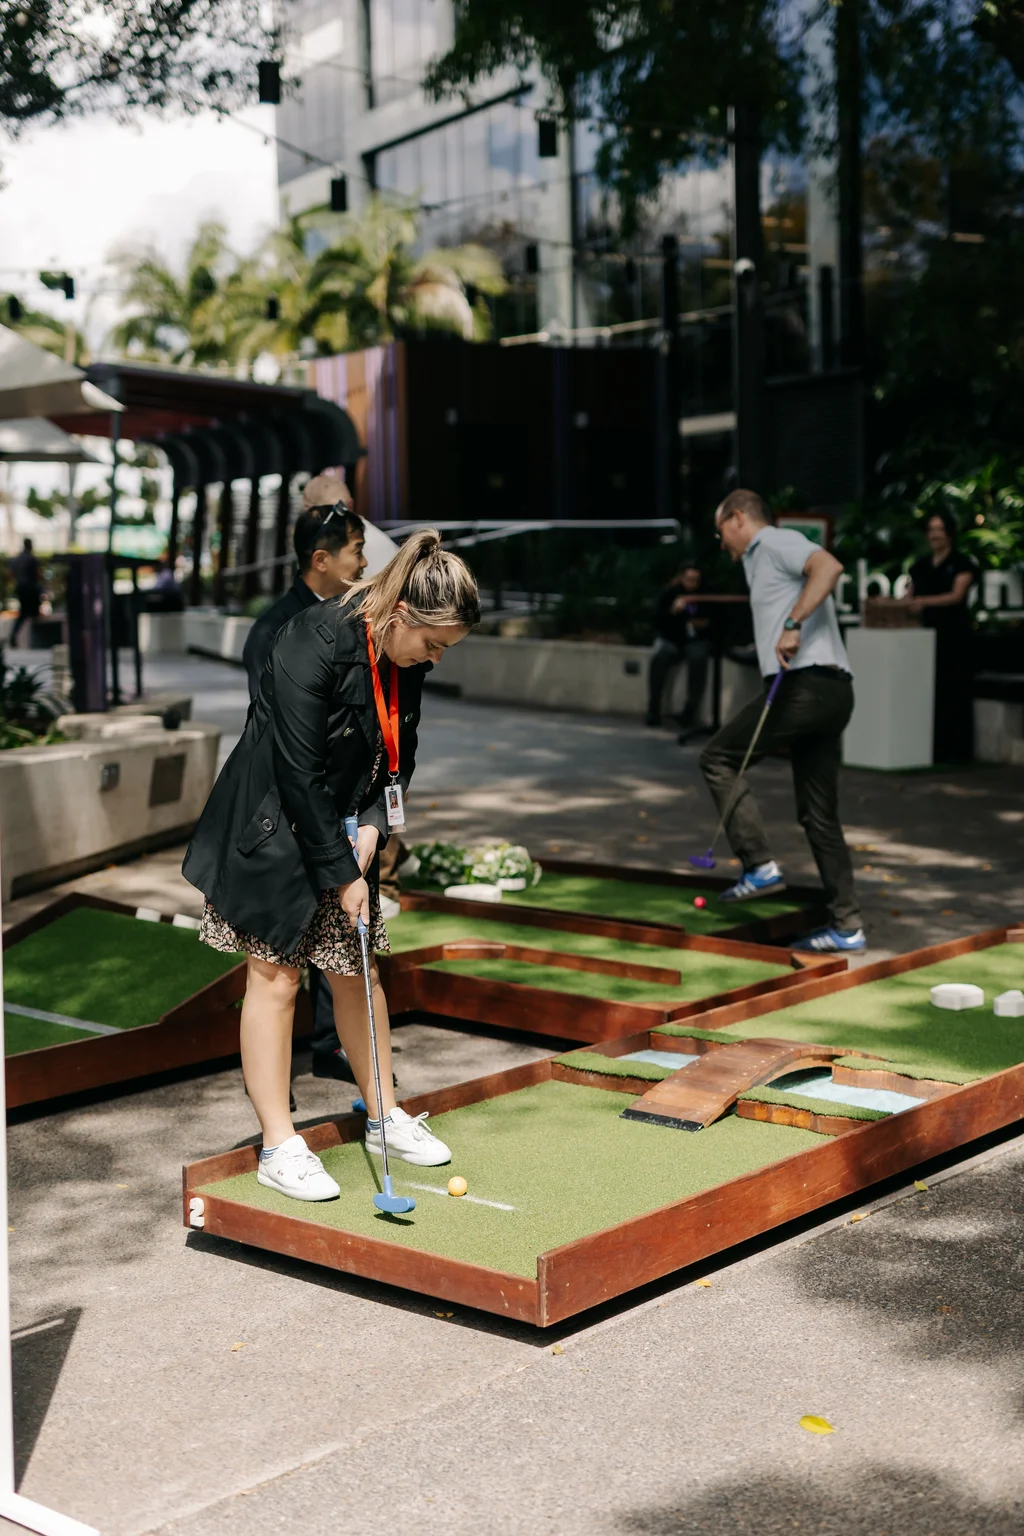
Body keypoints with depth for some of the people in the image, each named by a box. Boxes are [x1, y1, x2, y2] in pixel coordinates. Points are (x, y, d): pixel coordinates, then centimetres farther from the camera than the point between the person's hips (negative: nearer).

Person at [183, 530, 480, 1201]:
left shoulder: (409, 661, -4)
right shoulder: (314, 646, -27)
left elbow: (399, 756, 9)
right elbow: (298, 775, -25)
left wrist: (374, 826, -8)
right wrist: (340, 876, -20)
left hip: (344, 827, 7)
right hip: (272, 826, -7)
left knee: (356, 969, 13)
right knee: (276, 975, -3)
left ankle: (384, 1115, 26)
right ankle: (279, 1147, 5)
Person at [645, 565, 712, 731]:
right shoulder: (668, 593, 0)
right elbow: (657, 619, -11)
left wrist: (706, 623, -16)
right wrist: (673, 610, -28)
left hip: (696, 641, 0)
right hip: (670, 640, 0)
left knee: (698, 658, -34)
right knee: (658, 658, -31)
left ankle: (690, 711, -29)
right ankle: (653, 710, -25)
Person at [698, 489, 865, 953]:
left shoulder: (776, 541, -1)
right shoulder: (762, 559, 29)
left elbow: (829, 567, -21)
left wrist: (793, 625, -26)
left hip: (805, 684, -10)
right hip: (832, 690, 10)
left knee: (718, 758, 2)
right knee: (819, 814, 10)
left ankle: (760, 865, -4)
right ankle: (847, 926, 10)